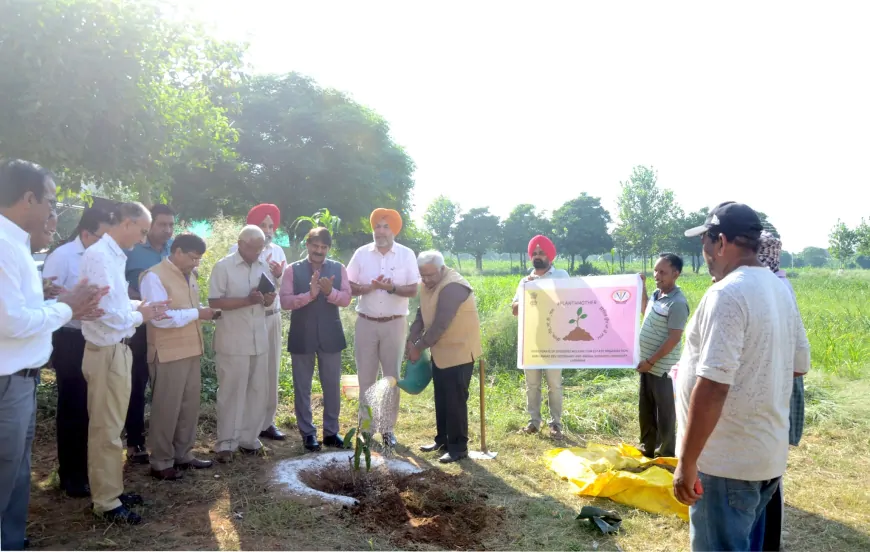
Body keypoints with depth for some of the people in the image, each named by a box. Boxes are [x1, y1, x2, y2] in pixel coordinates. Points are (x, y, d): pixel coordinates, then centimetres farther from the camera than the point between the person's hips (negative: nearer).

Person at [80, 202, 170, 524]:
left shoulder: (115, 255, 10)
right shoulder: (99, 255, -19)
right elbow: (105, 310, -23)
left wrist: (139, 306, 1)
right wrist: (140, 316, -8)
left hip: (118, 350, 10)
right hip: (107, 352, -10)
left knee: (113, 426, 18)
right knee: (106, 429, 2)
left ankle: (112, 490, 32)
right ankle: (106, 503, 14)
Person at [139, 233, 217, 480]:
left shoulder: (188, 276, 14)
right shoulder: (154, 277, -14)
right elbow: (160, 317, -23)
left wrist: (205, 311, 3)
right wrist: (197, 313, -18)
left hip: (190, 350, 8)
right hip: (168, 354, -8)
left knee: (190, 405, 14)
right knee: (166, 409, 2)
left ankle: (183, 454, 27)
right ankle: (161, 463, 14)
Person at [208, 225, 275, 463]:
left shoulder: (264, 267, 9)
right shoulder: (223, 267, -8)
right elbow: (214, 302, -14)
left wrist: (268, 299, -8)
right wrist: (248, 300, -22)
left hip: (259, 341, 6)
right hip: (232, 343, -5)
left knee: (257, 391, 10)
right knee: (231, 392, 2)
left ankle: (249, 439, 22)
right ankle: (225, 443, 13)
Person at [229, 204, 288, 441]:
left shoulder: (278, 251, 11)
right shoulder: (238, 250, -4)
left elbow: (286, 287, 11)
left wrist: (279, 276, -9)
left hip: (273, 316, 5)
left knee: (271, 370, 8)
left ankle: (266, 422, 18)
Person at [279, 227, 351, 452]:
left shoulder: (338, 269, 2)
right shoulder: (293, 270, -2)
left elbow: (346, 298, -6)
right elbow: (285, 301, -11)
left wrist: (330, 291, -25)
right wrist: (310, 294, -25)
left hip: (330, 335, 1)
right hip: (302, 336, -1)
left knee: (332, 386, 9)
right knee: (302, 387, 7)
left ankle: (331, 431, 23)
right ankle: (307, 433, 20)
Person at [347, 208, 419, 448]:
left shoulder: (407, 255, -2)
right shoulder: (362, 253, 1)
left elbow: (413, 290, -5)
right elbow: (349, 287, -1)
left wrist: (391, 288, -21)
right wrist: (370, 287, -18)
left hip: (394, 324, -1)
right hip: (366, 323, 1)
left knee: (392, 377, 7)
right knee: (366, 377, 7)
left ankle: (388, 428, 17)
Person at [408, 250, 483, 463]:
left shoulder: (453, 287, -25)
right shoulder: (429, 284, 5)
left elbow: (440, 324, -26)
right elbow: (421, 313, 10)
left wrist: (419, 347, -18)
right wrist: (411, 339, -3)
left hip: (459, 352, -9)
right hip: (440, 352, 9)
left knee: (455, 400, -3)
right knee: (441, 398, 16)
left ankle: (459, 447, 7)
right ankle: (442, 439, 29)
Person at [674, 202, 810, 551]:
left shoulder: (727, 293, -21)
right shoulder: (779, 290, 8)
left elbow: (713, 386, -26)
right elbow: (799, 364, 17)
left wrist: (687, 461, -21)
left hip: (728, 460, -9)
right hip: (768, 452, 9)